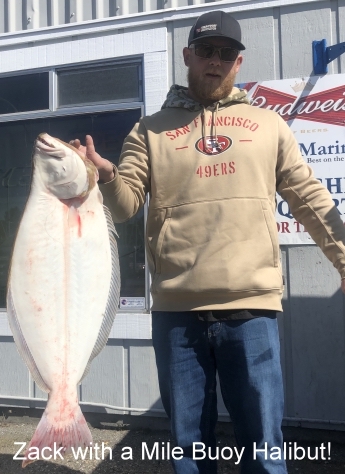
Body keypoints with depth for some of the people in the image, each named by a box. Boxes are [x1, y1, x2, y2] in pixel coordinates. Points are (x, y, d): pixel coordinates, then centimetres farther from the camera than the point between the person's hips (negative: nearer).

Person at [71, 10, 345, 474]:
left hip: (251, 307, 0)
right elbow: (124, 204, 2)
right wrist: (106, 175, -19)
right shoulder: (151, 130, 11)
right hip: (176, 310, 1)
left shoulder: (268, 125, 13)